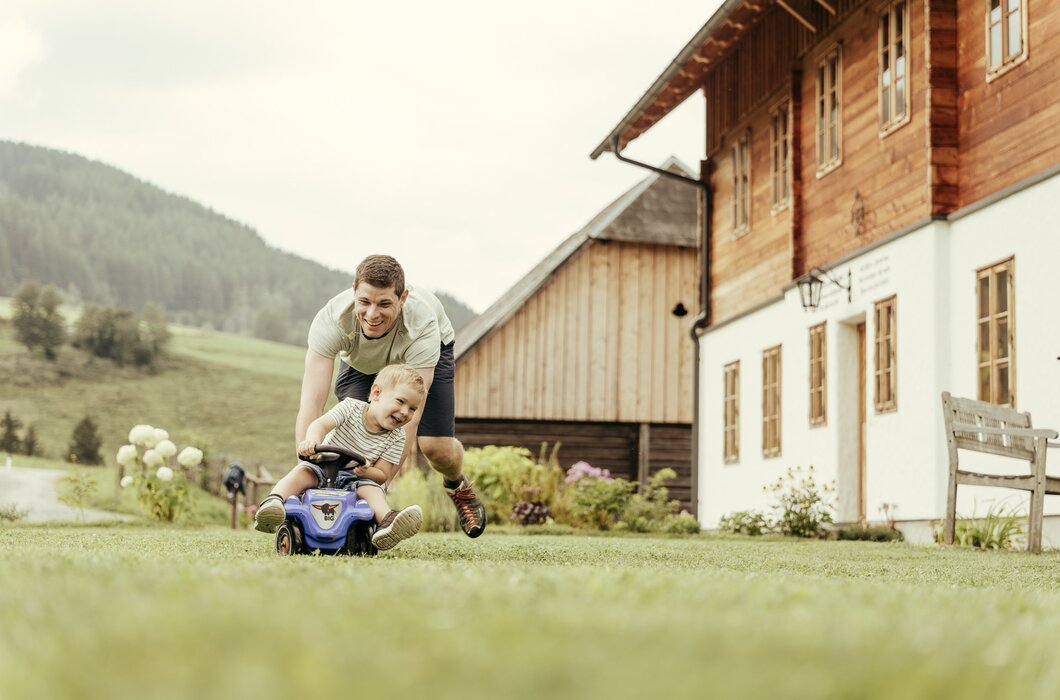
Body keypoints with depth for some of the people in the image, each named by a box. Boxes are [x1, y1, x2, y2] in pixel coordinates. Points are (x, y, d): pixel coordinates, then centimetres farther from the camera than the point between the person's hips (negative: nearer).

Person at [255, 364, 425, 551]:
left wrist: (367, 471, -33)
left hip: (355, 480, 1)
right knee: (304, 471, -31)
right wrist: (311, 440, -52)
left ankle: (386, 521, -57)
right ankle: (273, 502, -53)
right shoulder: (352, 407, -11)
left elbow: (382, 475, -7)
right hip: (323, 469, -1)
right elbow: (322, 424, -28)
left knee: (371, 488, -31)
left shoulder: (396, 438, -5)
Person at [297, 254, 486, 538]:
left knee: (436, 446, -13)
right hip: (360, 363, 1)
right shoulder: (330, 320, -40)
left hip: (429, 353, -1)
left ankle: (458, 487, 22)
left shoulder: (422, 325, -43)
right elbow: (310, 403, -44)